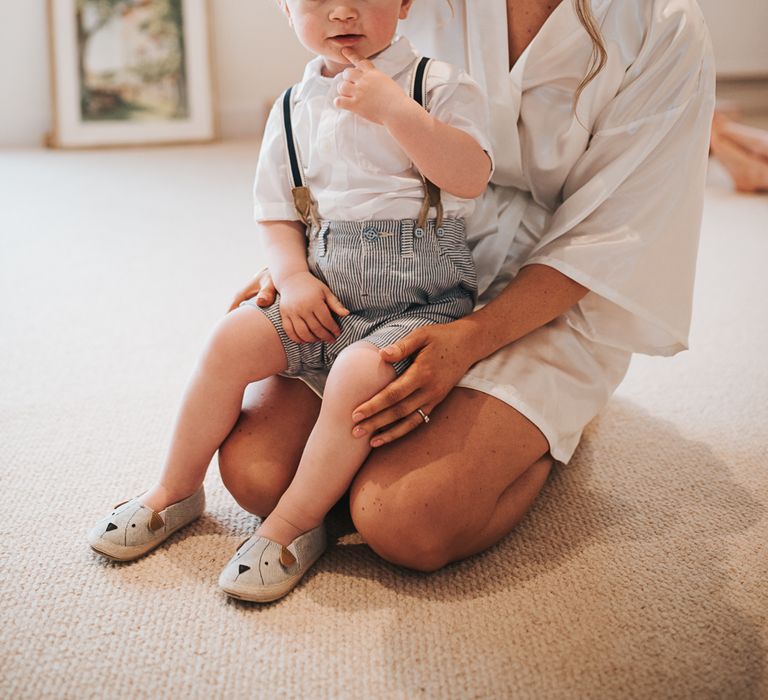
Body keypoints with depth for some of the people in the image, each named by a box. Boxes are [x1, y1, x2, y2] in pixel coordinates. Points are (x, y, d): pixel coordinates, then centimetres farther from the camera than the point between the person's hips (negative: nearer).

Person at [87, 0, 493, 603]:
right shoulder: (294, 108, 10)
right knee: (234, 339, -11)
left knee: (359, 373, -30)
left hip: (422, 298, -4)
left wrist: (392, 107, -26)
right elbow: (276, 214, 14)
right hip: (327, 298, 5)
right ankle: (176, 491, 8)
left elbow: (470, 177, -19)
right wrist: (294, 279, -4)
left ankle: (294, 526, -12)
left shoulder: (440, 85, -4)